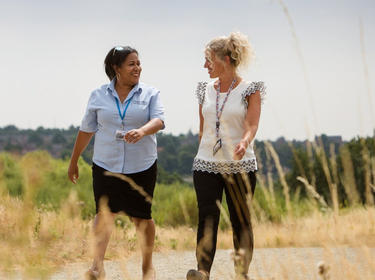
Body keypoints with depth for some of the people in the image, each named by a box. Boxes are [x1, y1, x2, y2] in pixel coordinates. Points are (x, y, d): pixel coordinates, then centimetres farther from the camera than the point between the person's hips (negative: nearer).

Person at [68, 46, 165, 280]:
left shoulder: (150, 93, 3)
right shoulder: (99, 96, 6)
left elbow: (159, 120, -11)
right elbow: (87, 130, 12)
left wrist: (142, 131, -33)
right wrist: (74, 161, 16)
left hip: (141, 166, 0)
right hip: (106, 165, 0)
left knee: (141, 216, 4)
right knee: (105, 212, -12)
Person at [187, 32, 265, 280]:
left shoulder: (250, 90, -3)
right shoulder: (206, 90, 10)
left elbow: (252, 125, -14)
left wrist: (245, 142, -33)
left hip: (240, 166, -3)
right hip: (206, 165, 3)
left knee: (241, 222, 3)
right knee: (207, 218, -10)